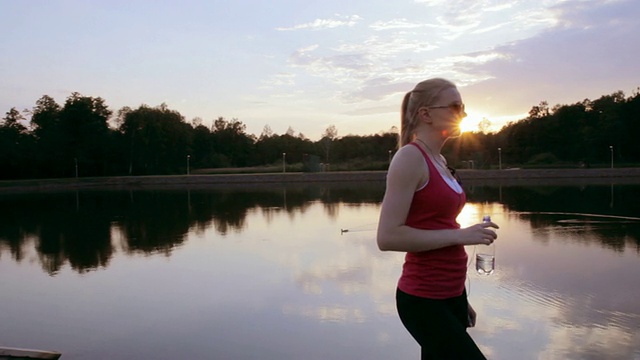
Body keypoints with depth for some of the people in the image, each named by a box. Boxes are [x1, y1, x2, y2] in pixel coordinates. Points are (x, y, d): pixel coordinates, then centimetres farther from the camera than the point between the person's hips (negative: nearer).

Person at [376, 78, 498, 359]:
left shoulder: (439, 160, 12)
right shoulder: (410, 157, -14)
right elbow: (388, 237, -21)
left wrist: (461, 299, 19)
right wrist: (460, 235, -18)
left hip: (451, 294, 8)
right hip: (424, 300, -8)